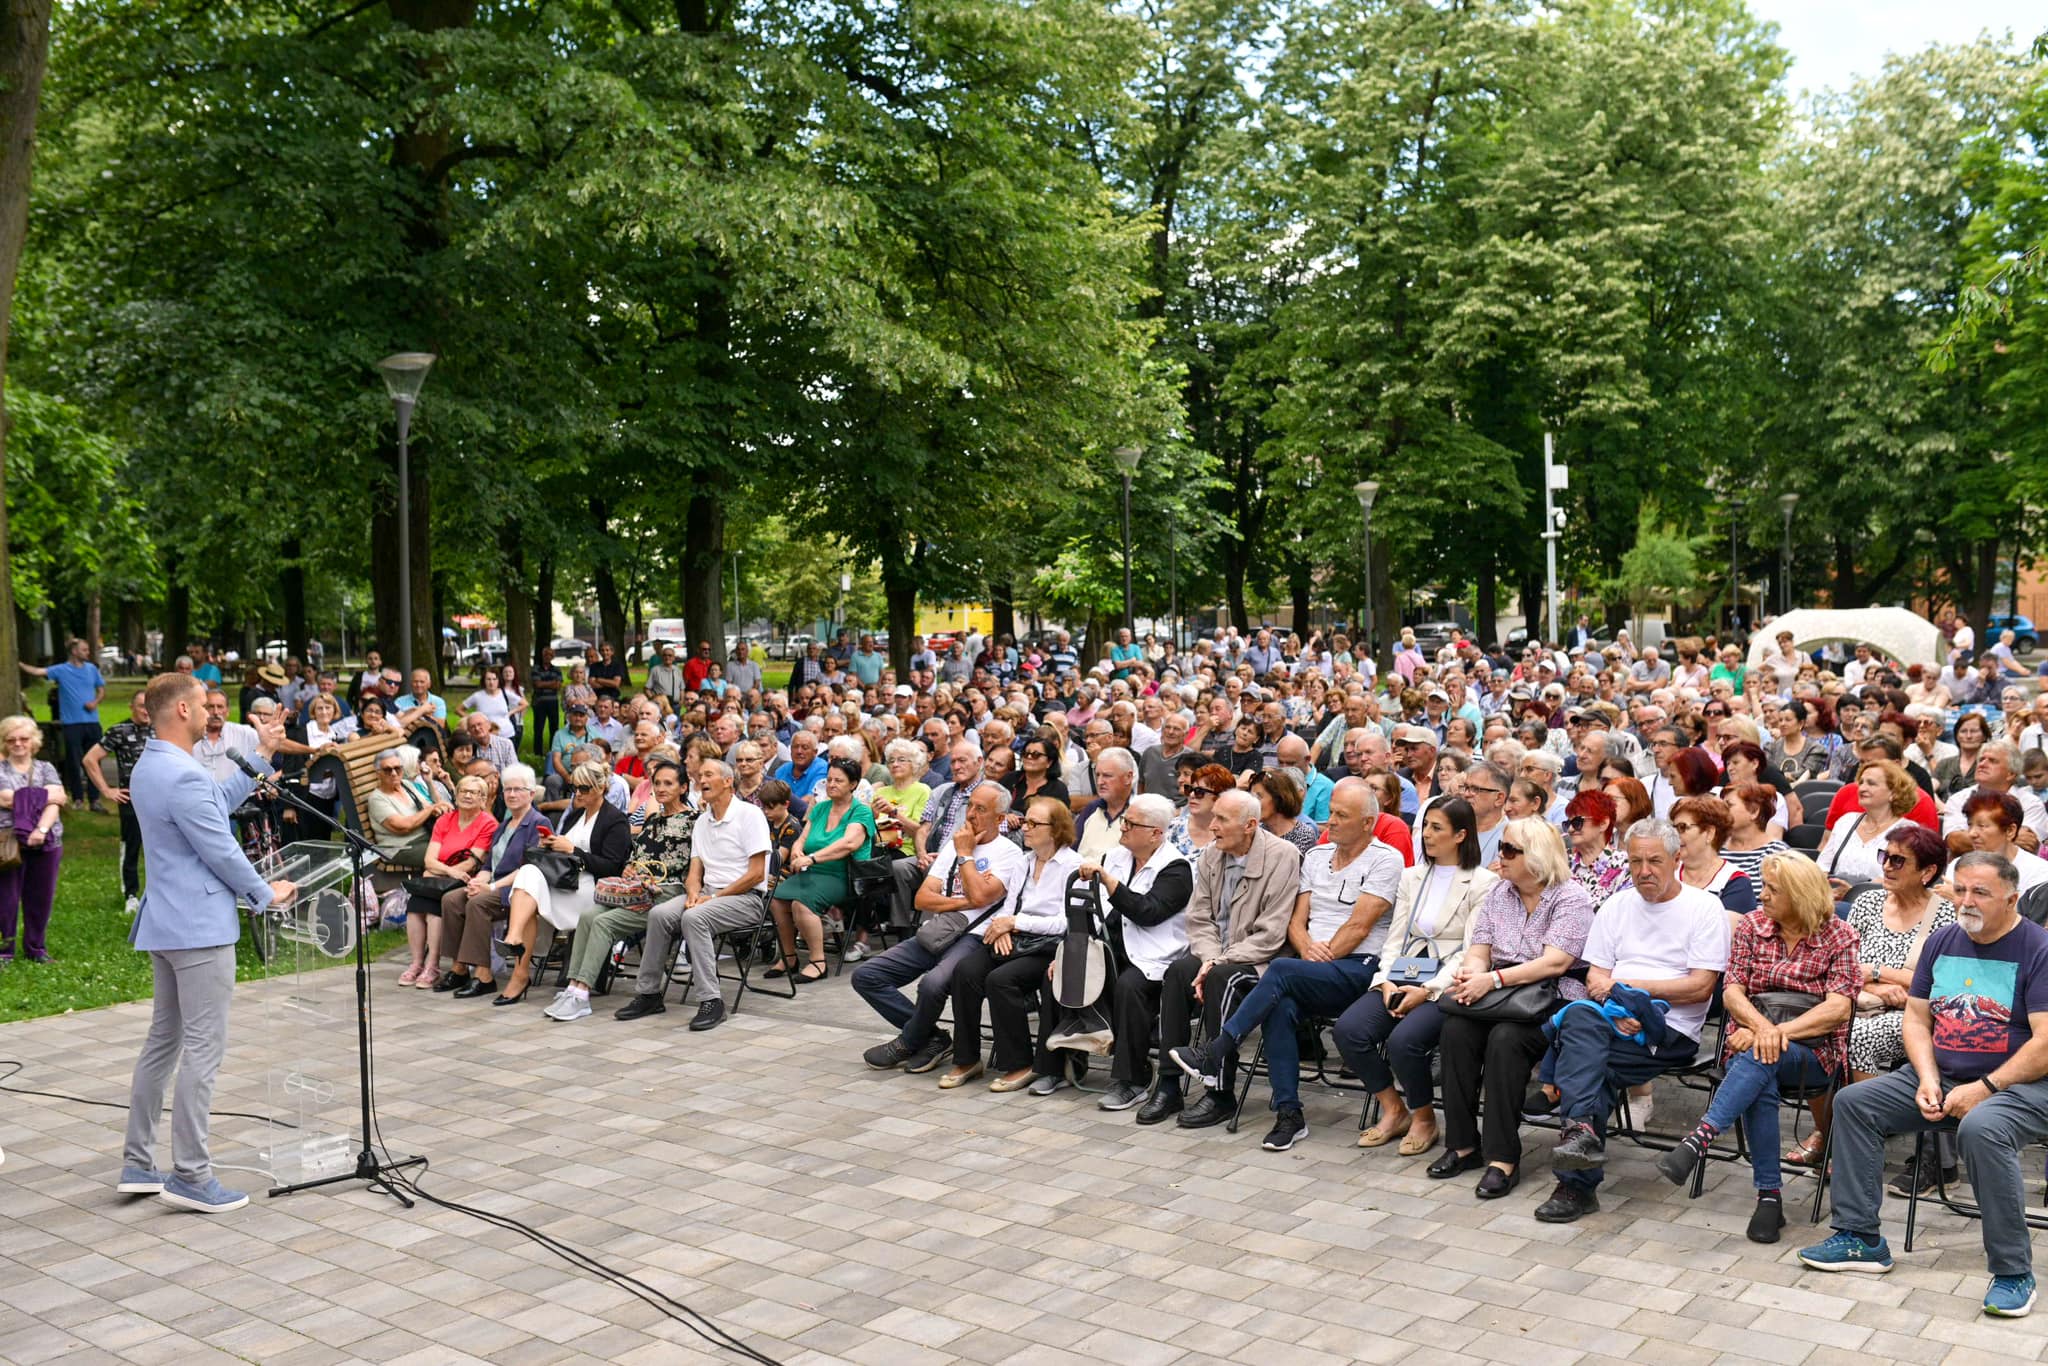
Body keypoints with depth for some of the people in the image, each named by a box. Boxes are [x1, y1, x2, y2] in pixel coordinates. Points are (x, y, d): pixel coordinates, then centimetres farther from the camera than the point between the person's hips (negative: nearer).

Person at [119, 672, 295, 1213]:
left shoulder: (149, 767, 12)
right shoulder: (183, 776, -21)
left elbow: (218, 799, 23)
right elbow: (220, 852, -17)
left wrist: (262, 756, 23)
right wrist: (266, 894, -3)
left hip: (165, 924, 11)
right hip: (200, 926, -11)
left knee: (164, 1039, 16)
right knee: (203, 1049, -5)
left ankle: (137, 1164, 22)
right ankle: (190, 1175, -1)